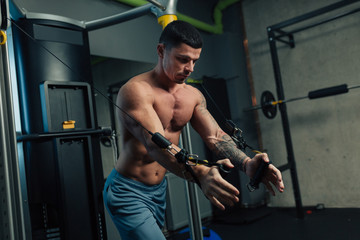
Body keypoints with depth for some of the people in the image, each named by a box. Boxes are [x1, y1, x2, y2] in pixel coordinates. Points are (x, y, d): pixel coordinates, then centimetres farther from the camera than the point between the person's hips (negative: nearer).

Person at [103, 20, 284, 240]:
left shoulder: (193, 95, 0)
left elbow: (216, 136, -8)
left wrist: (246, 163, -27)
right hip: (128, 192, -7)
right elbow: (156, 145, -36)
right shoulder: (136, 90, -23)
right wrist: (201, 174, -51)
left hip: (159, 189, 7)